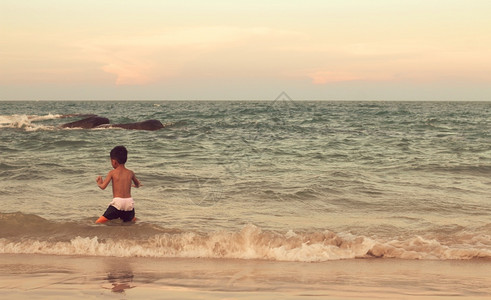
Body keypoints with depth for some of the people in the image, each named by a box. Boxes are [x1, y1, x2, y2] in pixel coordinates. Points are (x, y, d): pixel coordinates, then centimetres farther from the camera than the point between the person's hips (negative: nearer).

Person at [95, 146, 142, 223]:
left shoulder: (112, 173, 0)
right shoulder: (130, 173, 11)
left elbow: (103, 186, -6)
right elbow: (137, 185, 29)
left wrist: (99, 182, 18)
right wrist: (138, 184, 55)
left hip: (117, 202, -3)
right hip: (129, 202, 3)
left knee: (98, 223, -4)